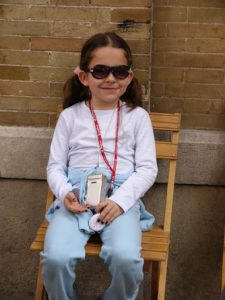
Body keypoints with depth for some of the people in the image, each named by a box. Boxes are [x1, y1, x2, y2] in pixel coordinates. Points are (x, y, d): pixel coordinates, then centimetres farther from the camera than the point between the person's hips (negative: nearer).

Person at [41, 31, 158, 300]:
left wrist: (120, 199, -13)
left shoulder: (137, 116, 8)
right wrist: (65, 192, -11)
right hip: (77, 196, 1)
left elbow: (147, 168, 3)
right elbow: (55, 165, 11)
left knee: (126, 258, -30)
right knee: (56, 258, -26)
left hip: (121, 197, 0)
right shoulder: (70, 116, 10)